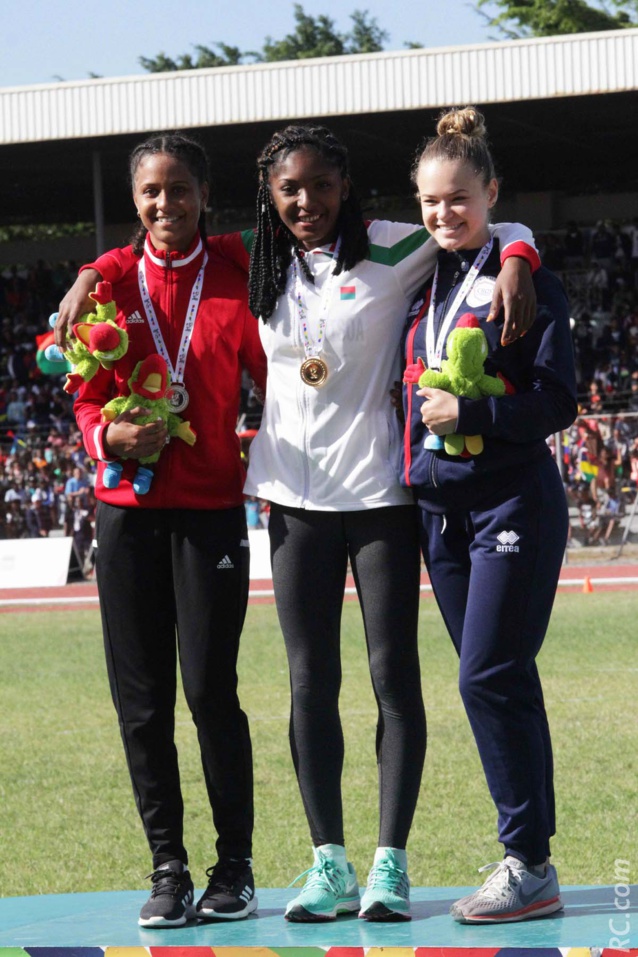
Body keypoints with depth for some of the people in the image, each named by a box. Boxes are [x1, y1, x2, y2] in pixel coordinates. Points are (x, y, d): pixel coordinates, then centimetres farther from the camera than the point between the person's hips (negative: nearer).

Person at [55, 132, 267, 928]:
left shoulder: (235, 277, 2)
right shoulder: (111, 278, 6)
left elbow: (272, 378, 5)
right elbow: (87, 396, 9)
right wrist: (108, 436, -11)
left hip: (211, 508, -2)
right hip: (128, 509, 2)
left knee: (211, 691, -6)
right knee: (140, 699, 3)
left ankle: (234, 869, 7)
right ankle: (167, 868, 12)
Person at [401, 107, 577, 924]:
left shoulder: (525, 279, -7)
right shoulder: (421, 283, 12)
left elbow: (558, 401, -11)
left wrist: (470, 412, -20)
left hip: (514, 503, -7)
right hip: (441, 508, 7)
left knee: (490, 677, -12)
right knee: (502, 682, 9)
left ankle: (530, 865, -6)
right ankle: (528, 862, 13)